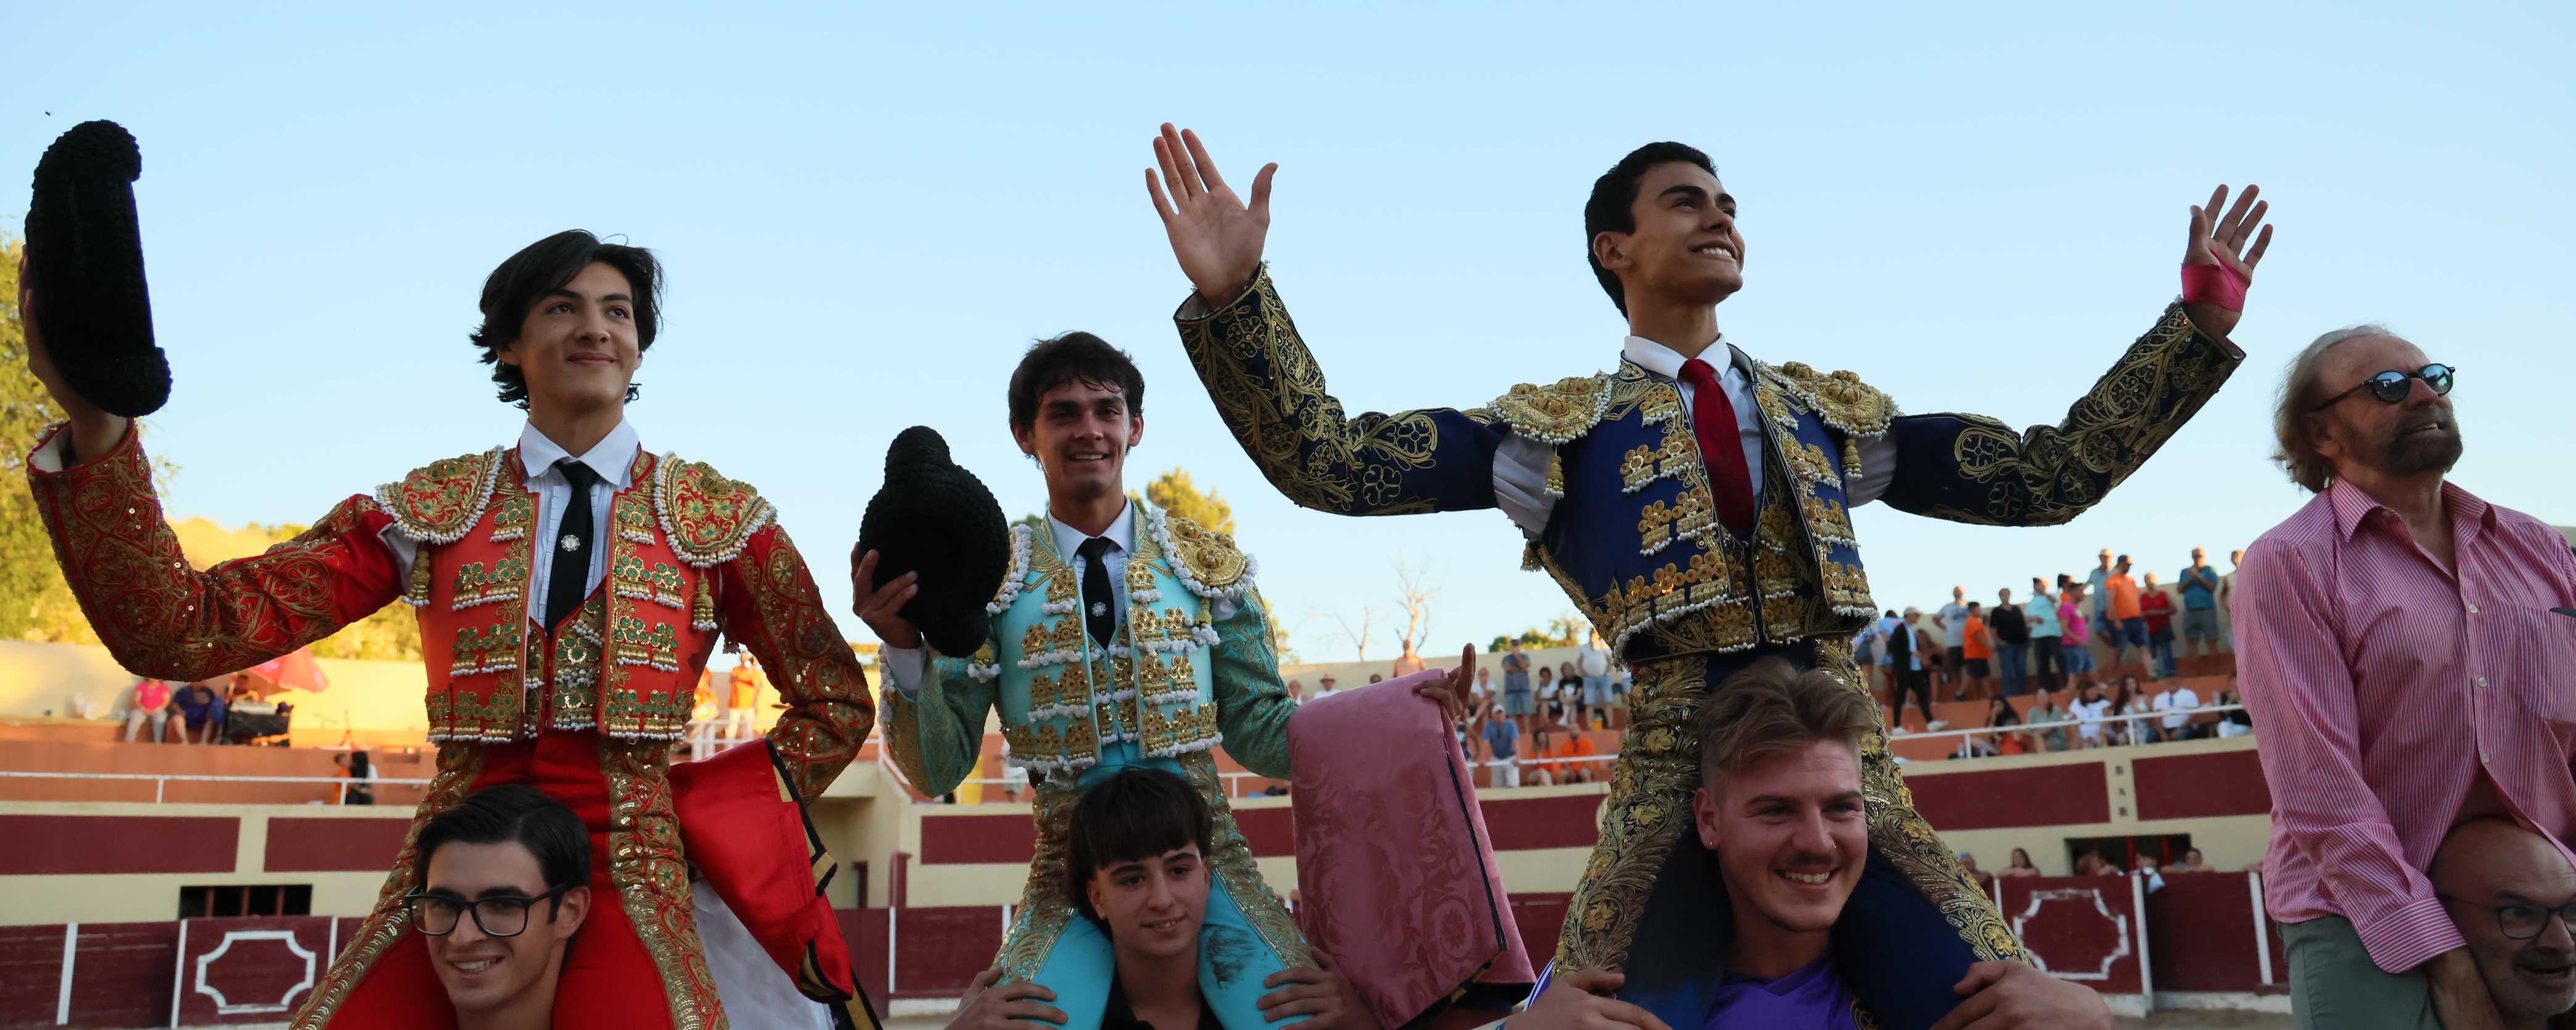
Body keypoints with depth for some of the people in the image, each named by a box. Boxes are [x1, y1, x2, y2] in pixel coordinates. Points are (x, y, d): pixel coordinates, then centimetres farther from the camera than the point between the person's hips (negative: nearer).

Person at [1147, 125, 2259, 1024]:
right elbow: (1326, 463, -1)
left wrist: (2200, 318, 15)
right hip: (1676, 782, -3)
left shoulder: (1827, 407, 19)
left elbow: (2046, 475, 19)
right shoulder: (1558, 425, 8)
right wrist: (1234, 295, -13)